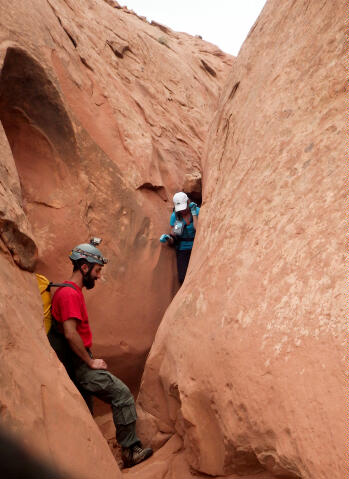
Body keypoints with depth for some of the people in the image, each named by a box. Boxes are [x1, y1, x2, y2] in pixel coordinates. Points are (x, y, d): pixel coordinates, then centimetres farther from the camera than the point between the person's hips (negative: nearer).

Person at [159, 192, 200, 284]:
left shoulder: (198, 211, -8)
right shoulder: (174, 216, -3)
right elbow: (172, 242, 0)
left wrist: (194, 213, -19)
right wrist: (168, 239, -23)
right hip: (182, 249, 2)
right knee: (183, 279, -13)